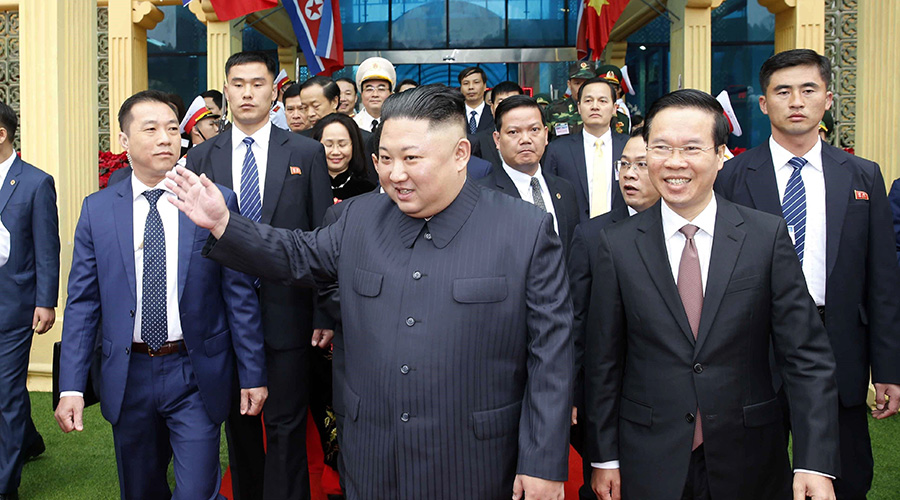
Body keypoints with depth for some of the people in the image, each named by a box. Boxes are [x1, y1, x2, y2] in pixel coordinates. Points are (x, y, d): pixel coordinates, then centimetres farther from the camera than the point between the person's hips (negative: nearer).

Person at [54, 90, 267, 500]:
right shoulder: (97, 209, 2)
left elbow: (240, 294, -3)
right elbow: (82, 302, 3)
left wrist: (253, 374, -3)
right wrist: (71, 387, -3)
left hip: (197, 376, -2)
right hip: (128, 376, 3)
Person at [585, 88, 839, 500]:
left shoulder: (768, 235, -5)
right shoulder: (617, 245, -5)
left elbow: (806, 356, -6)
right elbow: (603, 362, 0)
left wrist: (815, 462, -13)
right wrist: (603, 457, 1)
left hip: (748, 465, 0)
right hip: (649, 464, 0)